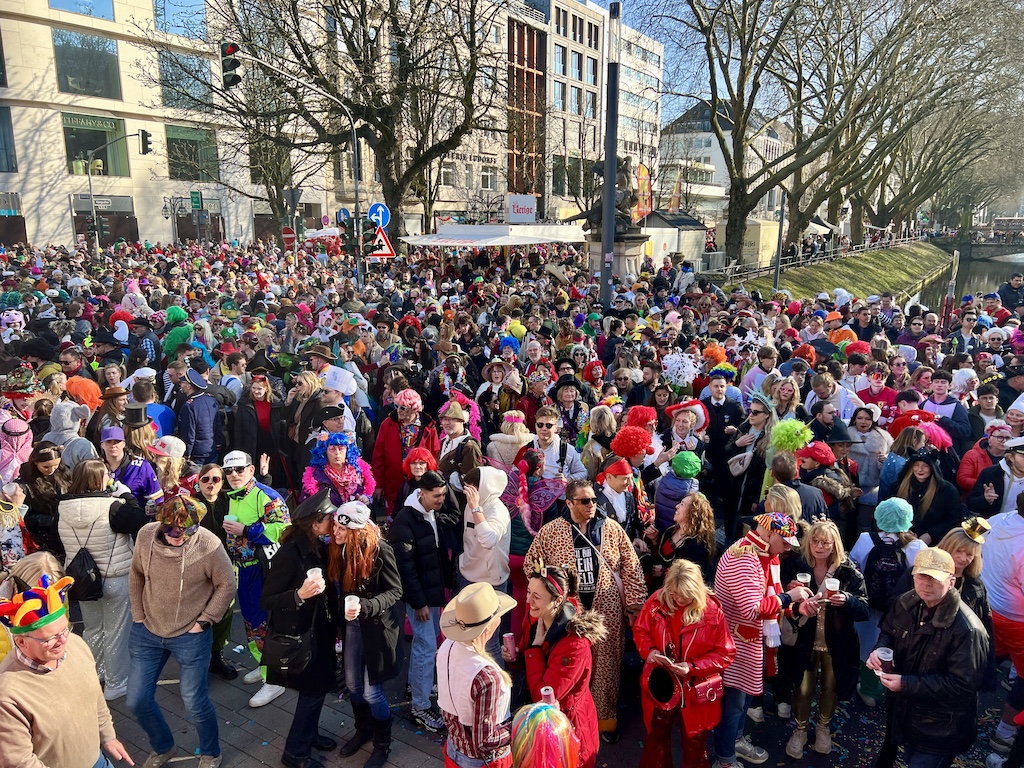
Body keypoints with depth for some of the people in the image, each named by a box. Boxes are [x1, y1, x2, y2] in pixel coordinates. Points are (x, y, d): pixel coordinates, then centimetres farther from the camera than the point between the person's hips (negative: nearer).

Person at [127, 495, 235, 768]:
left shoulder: (209, 545, -24)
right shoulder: (146, 535, -14)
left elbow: (226, 586, -11)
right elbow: (136, 574, 5)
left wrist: (203, 622, -11)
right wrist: (138, 615, 5)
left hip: (191, 636, -4)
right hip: (147, 631, 4)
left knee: (195, 704, 4)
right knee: (137, 701, 11)